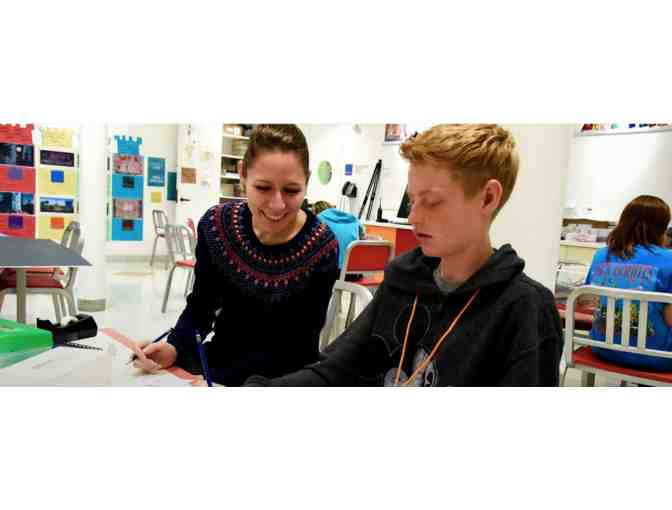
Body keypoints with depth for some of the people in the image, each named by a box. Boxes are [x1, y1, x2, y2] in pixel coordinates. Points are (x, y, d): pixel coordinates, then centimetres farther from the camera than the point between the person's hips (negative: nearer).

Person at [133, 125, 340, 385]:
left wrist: (213, 378, -26)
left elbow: (295, 348, -17)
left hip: (283, 375, -2)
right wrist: (175, 348, -21)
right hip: (220, 356, 3)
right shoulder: (216, 224, -11)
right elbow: (201, 305, 0)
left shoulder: (321, 248, -20)